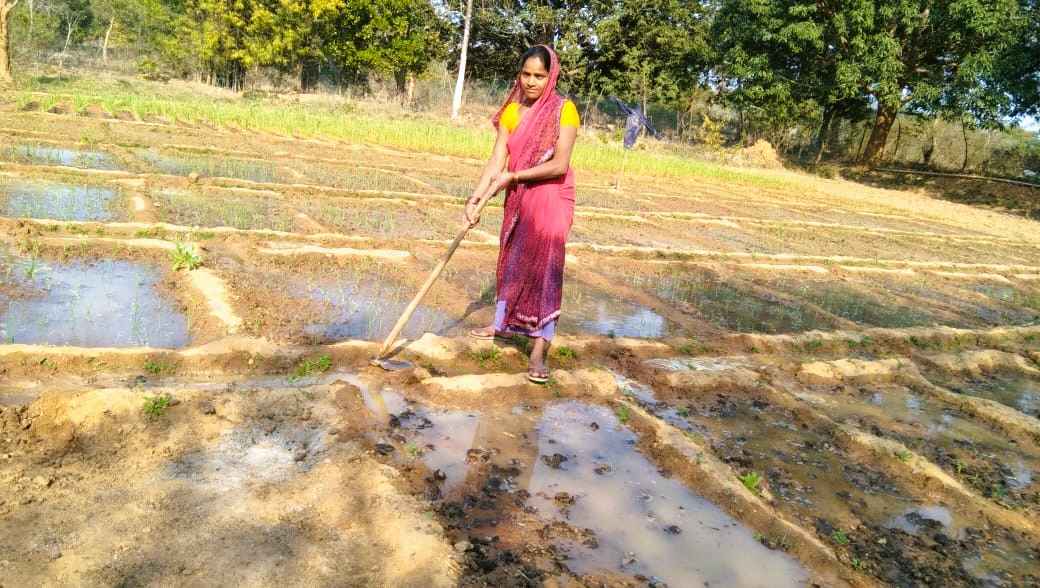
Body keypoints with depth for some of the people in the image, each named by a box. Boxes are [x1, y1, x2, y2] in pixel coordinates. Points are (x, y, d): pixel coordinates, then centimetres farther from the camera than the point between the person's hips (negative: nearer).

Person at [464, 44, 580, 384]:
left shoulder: (563, 110, -11)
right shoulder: (512, 110, 3)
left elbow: (559, 165, -20)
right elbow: (497, 159, -3)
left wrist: (513, 177, -17)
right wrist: (477, 197, -15)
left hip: (550, 199, -6)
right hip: (517, 198, 6)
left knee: (543, 267, -9)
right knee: (511, 260, 17)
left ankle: (540, 350, -6)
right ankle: (505, 323, 37)